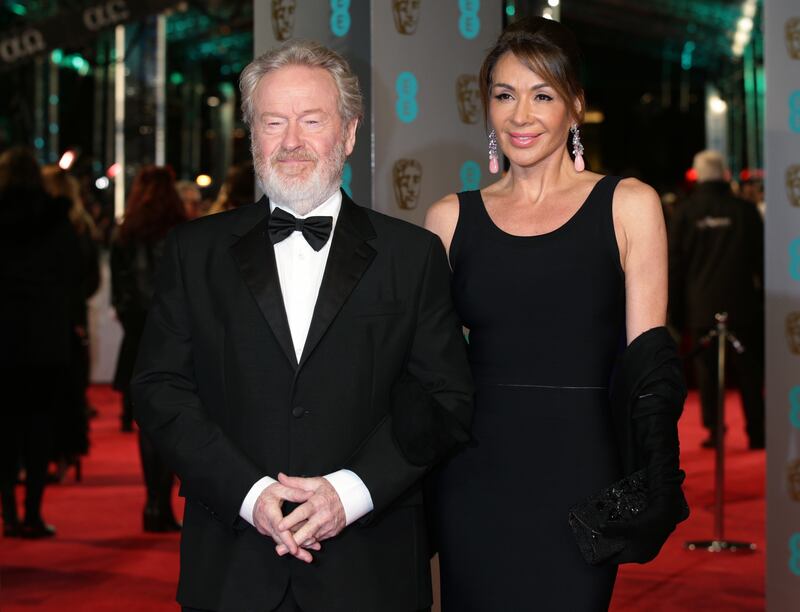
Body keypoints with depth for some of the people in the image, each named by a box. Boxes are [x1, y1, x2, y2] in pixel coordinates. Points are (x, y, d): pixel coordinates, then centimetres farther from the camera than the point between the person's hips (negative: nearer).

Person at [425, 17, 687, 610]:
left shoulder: (628, 205, 0)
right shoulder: (451, 217, 5)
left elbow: (648, 360, -1)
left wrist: (654, 488, -8)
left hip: (579, 472, -2)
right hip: (475, 476, 2)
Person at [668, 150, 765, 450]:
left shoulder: (684, 213, -1)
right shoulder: (745, 210, -2)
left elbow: (675, 264, 2)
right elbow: (761, 258, 2)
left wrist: (676, 310, 9)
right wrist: (765, 297, 12)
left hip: (701, 306, 0)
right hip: (741, 305, 0)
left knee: (707, 370, 6)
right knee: (749, 370, 7)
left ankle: (714, 430, 4)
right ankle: (756, 433, 8)